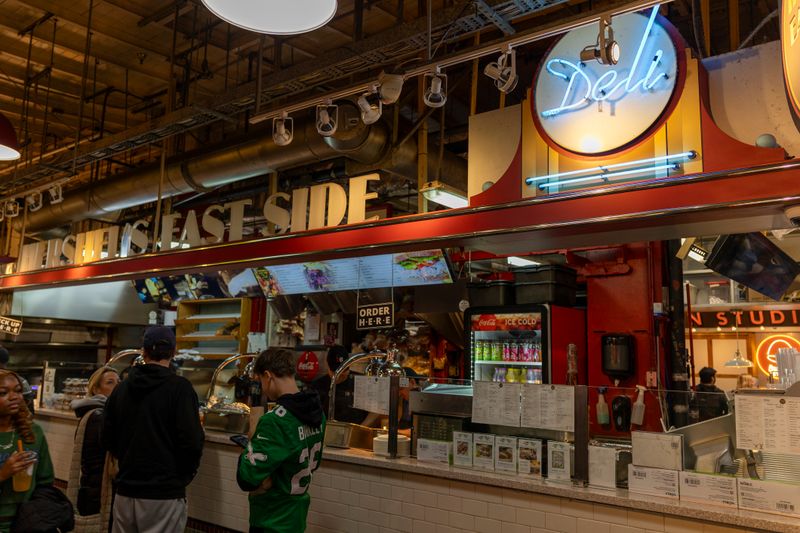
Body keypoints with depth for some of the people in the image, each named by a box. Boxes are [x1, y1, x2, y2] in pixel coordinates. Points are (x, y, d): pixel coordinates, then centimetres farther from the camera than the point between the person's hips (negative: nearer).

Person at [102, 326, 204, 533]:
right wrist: (183, 477, 1)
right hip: (164, 494, -5)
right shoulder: (179, 387, -11)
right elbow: (192, 442, -16)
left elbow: (108, 439, 13)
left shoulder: (122, 388, 7)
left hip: (125, 492, 6)